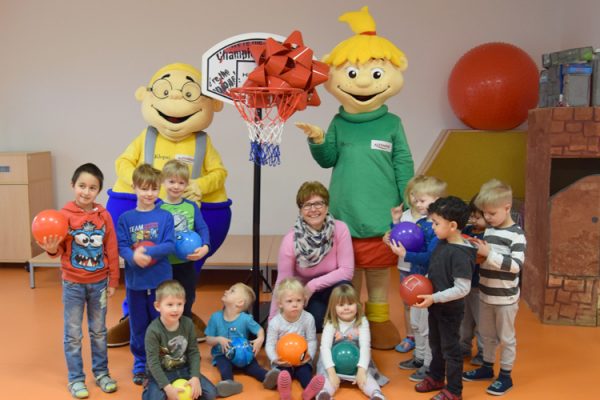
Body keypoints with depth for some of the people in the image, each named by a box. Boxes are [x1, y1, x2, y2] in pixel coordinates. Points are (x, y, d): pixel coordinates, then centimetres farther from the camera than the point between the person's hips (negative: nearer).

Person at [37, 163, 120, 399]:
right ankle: (75, 378, 23)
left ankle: (101, 372, 31)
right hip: (73, 283, -2)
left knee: (99, 331, 16)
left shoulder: (104, 215, -5)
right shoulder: (64, 215, -11)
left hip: (99, 282, 2)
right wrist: (52, 249, -31)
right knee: (73, 334, 9)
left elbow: (111, 250, 0)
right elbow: (60, 249, -8)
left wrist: (113, 281, 1)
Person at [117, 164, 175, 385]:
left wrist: (147, 251, -23)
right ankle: (140, 365, 29)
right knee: (138, 326, 12)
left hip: (161, 281, -1)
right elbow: (121, 247, -5)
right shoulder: (126, 218, -1)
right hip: (135, 282, 1)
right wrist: (134, 257, -25)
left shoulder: (165, 216, -4)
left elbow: (170, 245, -9)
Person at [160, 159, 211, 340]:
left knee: (186, 304, 16)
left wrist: (205, 247, -23)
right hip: (164, 265, -2)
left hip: (186, 263, 2)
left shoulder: (192, 206, 1)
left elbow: (202, 228, -6)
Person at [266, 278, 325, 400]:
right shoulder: (275, 322, -11)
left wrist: (309, 355, -21)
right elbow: (270, 345, -6)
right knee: (283, 372, -31)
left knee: (305, 371, -28)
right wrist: (275, 359, -25)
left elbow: (312, 341, -3)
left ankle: (309, 390, -55)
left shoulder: (308, 318, -9)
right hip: (282, 362, -1)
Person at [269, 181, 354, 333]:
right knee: (316, 319, -31)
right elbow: (282, 283, -15)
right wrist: (273, 320, -15)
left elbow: (347, 271, -19)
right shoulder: (290, 240, -21)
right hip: (303, 295, 0)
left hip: (333, 289, 1)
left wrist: (313, 285, -24)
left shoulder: (340, 229, -19)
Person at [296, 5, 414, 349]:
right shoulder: (339, 123, 2)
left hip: (382, 217, -1)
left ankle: (379, 321, 29)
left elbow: (404, 166, 0)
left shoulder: (392, 124, -2)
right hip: (345, 217, 2)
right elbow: (328, 160, 3)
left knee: (380, 271, 12)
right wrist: (318, 142, -15)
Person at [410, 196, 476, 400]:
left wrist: (434, 298, -26)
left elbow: (462, 289, -28)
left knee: (450, 348, 8)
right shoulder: (442, 243, -1)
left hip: (450, 310, -8)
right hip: (436, 306, 8)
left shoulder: (460, 254, -27)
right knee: (435, 344, 24)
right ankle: (436, 378, 45)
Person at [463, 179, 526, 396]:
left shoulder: (517, 234, -18)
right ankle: (487, 367, 37)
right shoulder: (489, 230, 3)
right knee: (487, 334, 20)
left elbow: (516, 265, -26)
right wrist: (477, 254, -8)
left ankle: (505, 376, 22)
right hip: (485, 294, 7)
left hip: (505, 297, -7)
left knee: (506, 337, 9)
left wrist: (489, 254, -31)